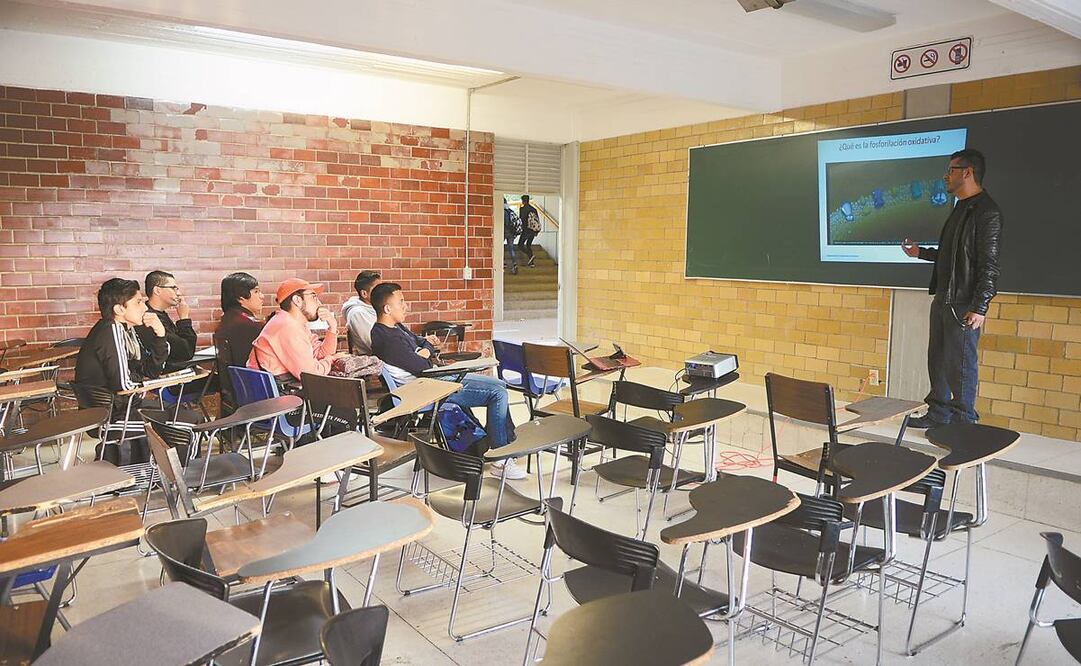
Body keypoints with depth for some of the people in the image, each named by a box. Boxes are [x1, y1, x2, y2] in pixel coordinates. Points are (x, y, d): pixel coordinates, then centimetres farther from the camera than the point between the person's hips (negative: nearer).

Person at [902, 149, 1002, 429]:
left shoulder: (986, 212, -13)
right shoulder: (960, 208, 16)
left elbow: (989, 265, -17)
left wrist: (980, 307, -21)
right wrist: (921, 252, 22)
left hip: (964, 304, -9)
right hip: (943, 298, 9)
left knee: (960, 363, -2)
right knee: (938, 360, 14)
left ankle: (963, 423, 9)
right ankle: (938, 414, 26)